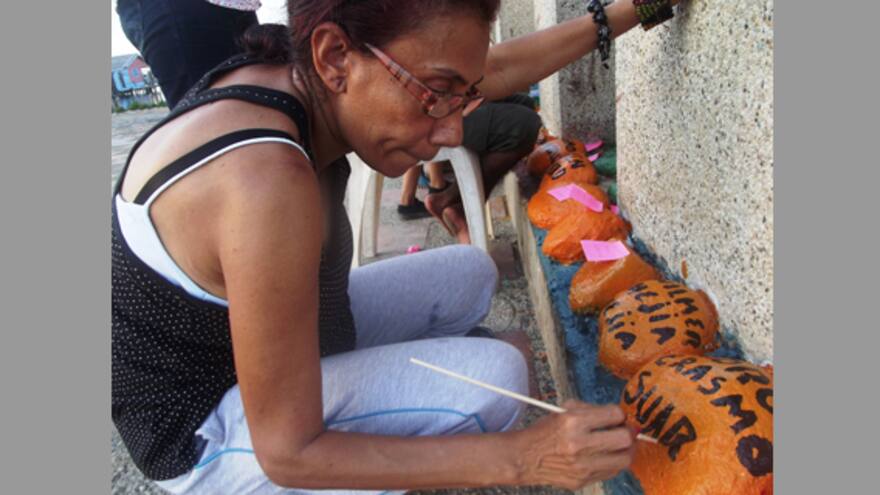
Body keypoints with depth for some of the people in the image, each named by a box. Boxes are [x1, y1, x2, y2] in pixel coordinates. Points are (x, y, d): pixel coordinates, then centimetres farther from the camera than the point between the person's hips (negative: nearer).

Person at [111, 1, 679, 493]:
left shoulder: (294, 74, -13)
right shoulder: (267, 182, -39)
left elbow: (500, 68, 0)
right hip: (204, 435, -7)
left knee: (469, 274, 9)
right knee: (492, 375, -21)